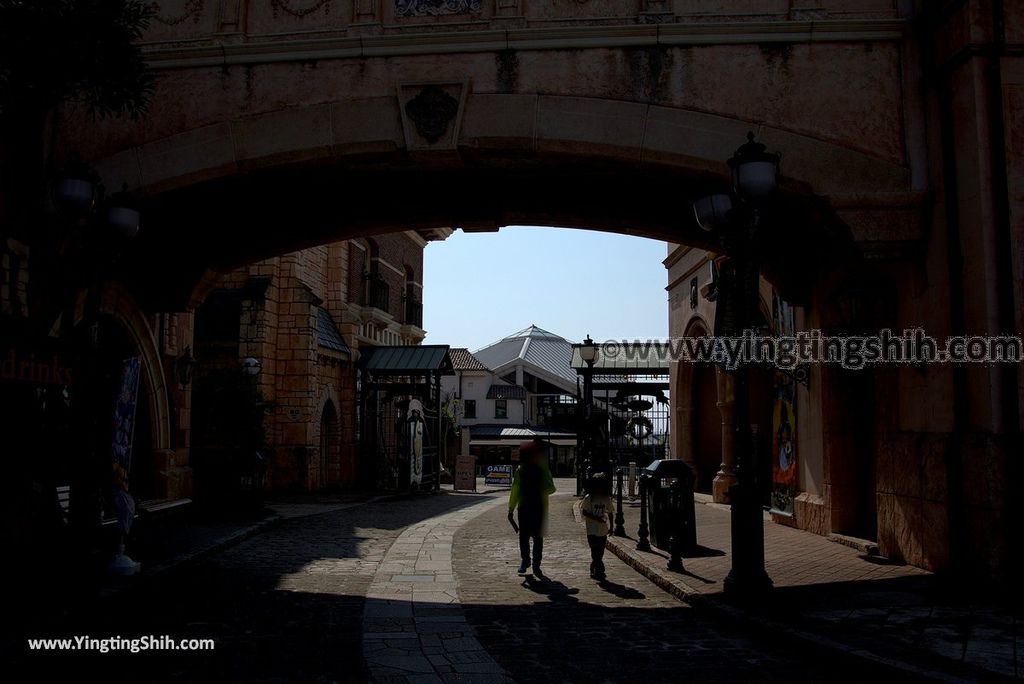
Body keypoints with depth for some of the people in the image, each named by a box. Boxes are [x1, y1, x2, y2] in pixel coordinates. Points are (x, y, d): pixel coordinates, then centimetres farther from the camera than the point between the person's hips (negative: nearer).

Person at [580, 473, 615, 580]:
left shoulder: (607, 499, 3)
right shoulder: (589, 498, -6)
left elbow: (610, 513, 11)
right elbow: (583, 511, -5)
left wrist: (611, 526, 3)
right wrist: (596, 518, -16)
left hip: (603, 531, 3)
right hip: (592, 530, -3)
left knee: (600, 553, 10)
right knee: (596, 553, -8)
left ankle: (594, 571, 23)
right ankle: (600, 571, -5)